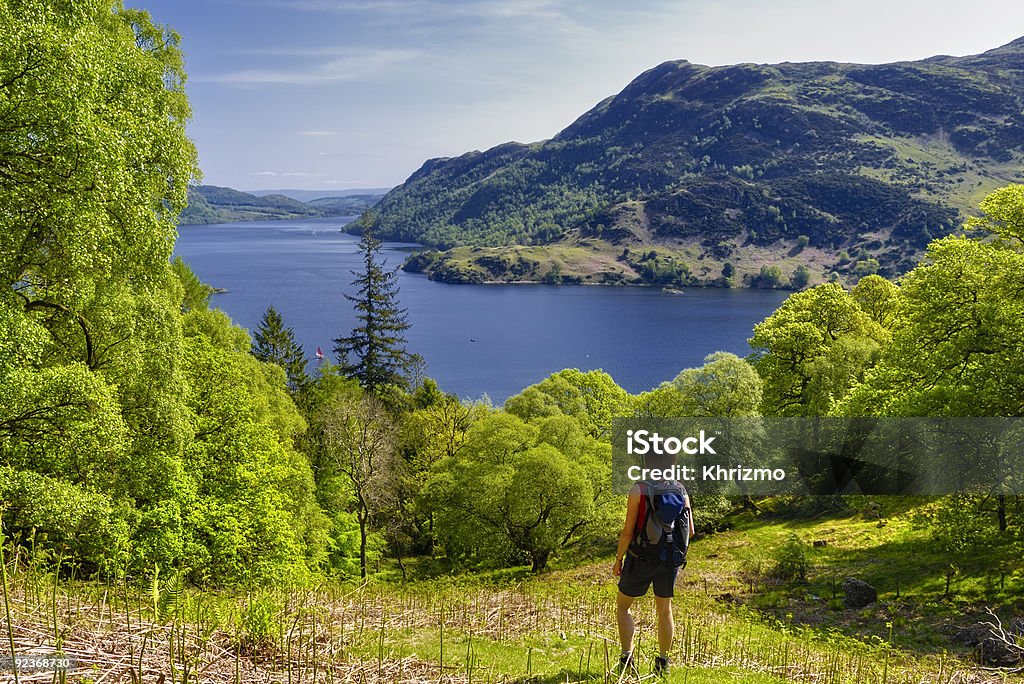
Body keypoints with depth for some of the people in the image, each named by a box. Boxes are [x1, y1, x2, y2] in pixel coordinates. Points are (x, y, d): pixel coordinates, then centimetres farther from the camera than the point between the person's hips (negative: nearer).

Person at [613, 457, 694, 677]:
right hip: (671, 560, 4)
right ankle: (663, 663, 21)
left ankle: (627, 659, 4)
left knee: (623, 606, 13)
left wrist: (618, 559, -2)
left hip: (641, 559, -4)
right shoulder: (681, 491, -2)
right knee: (664, 610, 19)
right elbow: (690, 532, 1)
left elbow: (628, 530, -15)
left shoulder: (639, 490, -15)